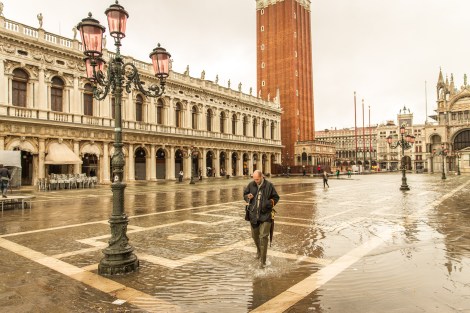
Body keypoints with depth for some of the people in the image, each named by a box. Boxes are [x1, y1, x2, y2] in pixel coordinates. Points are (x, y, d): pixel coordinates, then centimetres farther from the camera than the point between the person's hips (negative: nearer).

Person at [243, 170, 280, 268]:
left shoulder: (269, 185, -7)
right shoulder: (251, 184, 0)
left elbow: (276, 198, 2)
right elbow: (244, 194, 13)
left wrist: (270, 202, -17)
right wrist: (248, 197, -10)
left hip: (265, 215, -4)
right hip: (253, 214, 4)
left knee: (263, 236, -9)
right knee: (255, 235, 18)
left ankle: (263, 261, -1)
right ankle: (259, 251, 47)